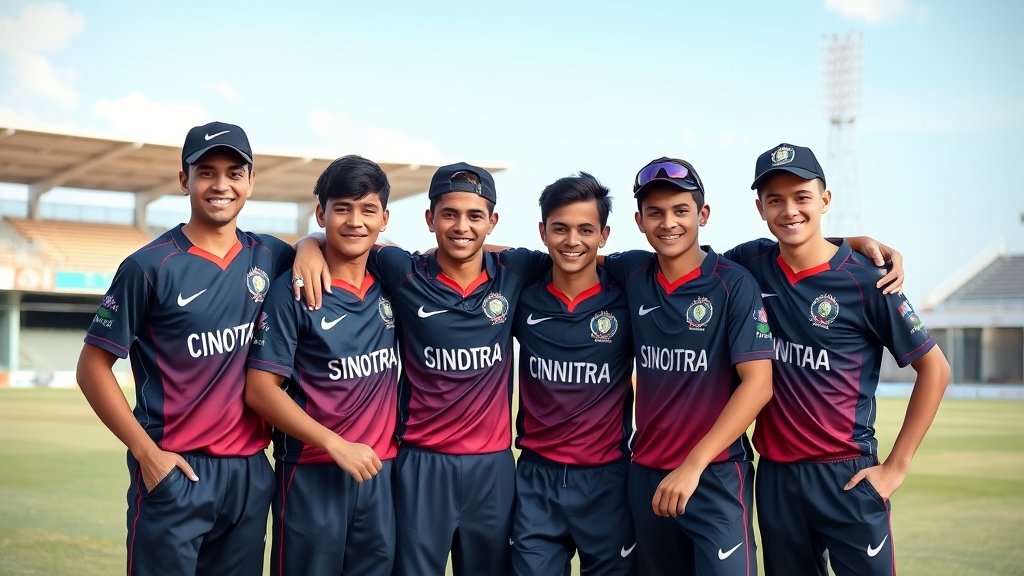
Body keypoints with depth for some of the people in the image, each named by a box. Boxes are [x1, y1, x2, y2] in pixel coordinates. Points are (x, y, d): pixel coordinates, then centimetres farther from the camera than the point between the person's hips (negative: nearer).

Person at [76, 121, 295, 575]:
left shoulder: (269, 258, 5)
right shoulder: (150, 266, -8)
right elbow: (93, 368, -5)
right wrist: (146, 451, -12)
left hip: (251, 471, 5)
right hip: (174, 471, -4)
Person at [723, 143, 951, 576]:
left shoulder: (864, 279, -9)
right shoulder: (751, 264, 1)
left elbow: (935, 368, -4)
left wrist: (896, 466, -6)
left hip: (847, 475, -4)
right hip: (774, 475, 4)